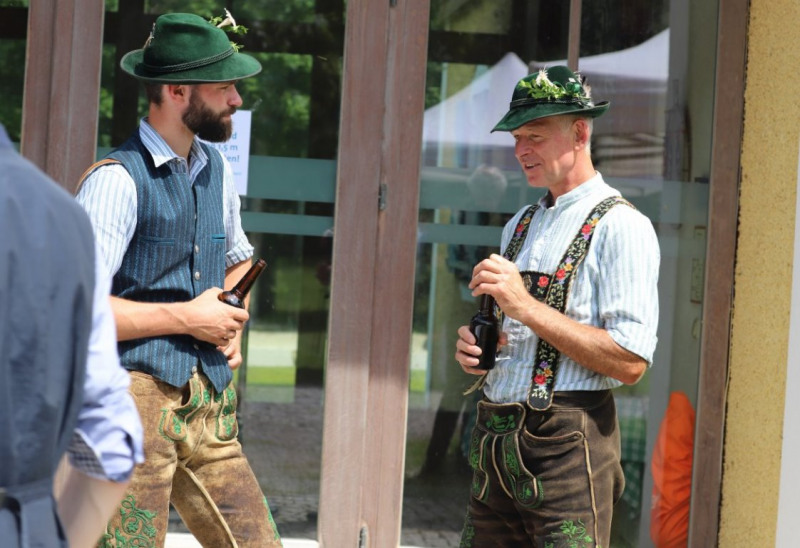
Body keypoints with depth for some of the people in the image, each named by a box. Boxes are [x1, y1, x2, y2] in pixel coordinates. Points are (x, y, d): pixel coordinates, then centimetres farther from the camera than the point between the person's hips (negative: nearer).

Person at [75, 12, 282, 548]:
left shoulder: (217, 171, 13)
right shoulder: (117, 179, -12)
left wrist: (232, 323, 12)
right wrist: (185, 318, -12)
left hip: (209, 402, 7)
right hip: (136, 397, -7)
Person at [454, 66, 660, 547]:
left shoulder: (621, 227, -7)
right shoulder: (520, 226, 19)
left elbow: (630, 362, -16)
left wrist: (527, 307, -17)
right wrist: (475, 347, 5)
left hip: (567, 442, -7)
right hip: (496, 438, 7)